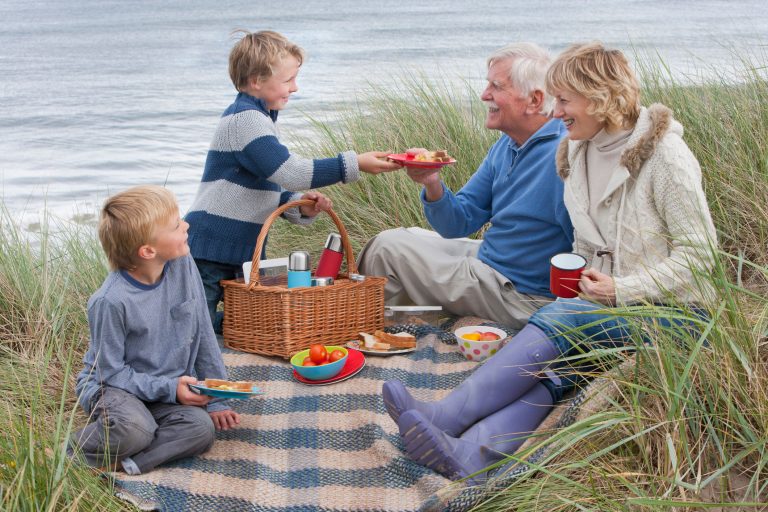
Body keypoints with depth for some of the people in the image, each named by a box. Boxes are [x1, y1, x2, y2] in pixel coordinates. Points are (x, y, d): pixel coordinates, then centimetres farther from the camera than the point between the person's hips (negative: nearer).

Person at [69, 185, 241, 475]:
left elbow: (204, 337, 1)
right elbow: (112, 372, -15)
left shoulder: (183, 266, -8)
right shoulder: (111, 301, -24)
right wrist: (168, 388, -22)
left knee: (202, 428, -24)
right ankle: (72, 453, -10)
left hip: (170, 389, 5)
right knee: (135, 428, -37)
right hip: (112, 387, -5)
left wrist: (214, 399, 2)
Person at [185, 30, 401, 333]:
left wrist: (299, 206, 1)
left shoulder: (254, 117, 16)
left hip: (239, 253, 10)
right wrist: (354, 165, -24)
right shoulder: (245, 118, -17)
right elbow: (290, 173, -26)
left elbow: (268, 188, 21)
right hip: (209, 254, -10)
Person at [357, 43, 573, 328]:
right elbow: (459, 224, 3)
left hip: (518, 299, -9)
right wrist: (433, 185, -14)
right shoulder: (505, 147, 5)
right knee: (389, 242, 19)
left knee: (389, 248, -2)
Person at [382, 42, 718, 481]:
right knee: (558, 363, -25)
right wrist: (580, 278, -3)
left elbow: (698, 254, -13)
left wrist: (620, 290, -19)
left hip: (671, 312, -6)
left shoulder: (664, 154, -13)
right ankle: (470, 453, -49)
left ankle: (447, 416, -33)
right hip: (610, 305, 6)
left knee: (561, 320, -30)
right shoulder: (580, 152, 10)